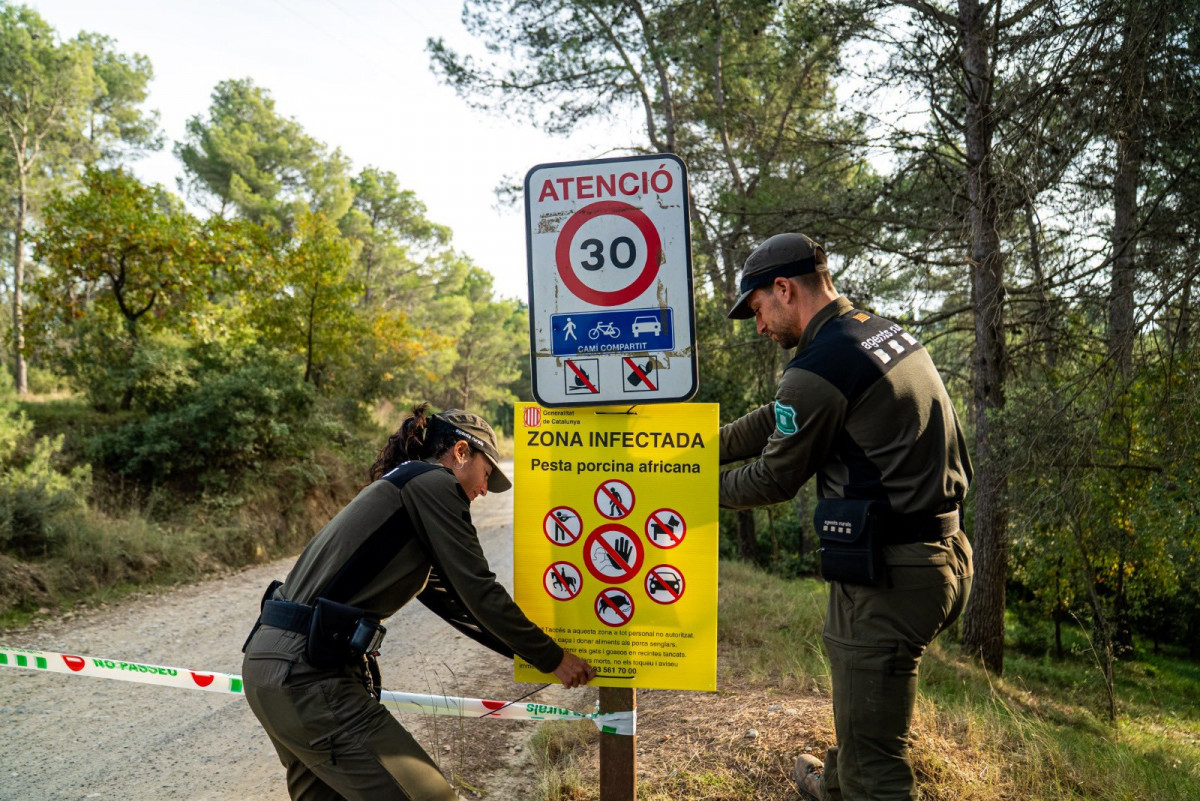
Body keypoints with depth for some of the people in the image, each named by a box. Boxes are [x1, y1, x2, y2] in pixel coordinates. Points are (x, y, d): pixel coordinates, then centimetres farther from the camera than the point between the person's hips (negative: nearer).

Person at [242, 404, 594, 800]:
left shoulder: (397, 486, 22)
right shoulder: (433, 481, -6)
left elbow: (452, 599, 26)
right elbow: (478, 592, -9)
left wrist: (534, 651, 28)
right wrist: (553, 659, 3)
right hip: (309, 674, -10)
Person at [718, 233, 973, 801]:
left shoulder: (817, 369, -19)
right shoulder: (885, 331, 12)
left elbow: (775, 480, -6)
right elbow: (778, 421, 17)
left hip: (887, 576, -11)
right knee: (860, 696, 33)